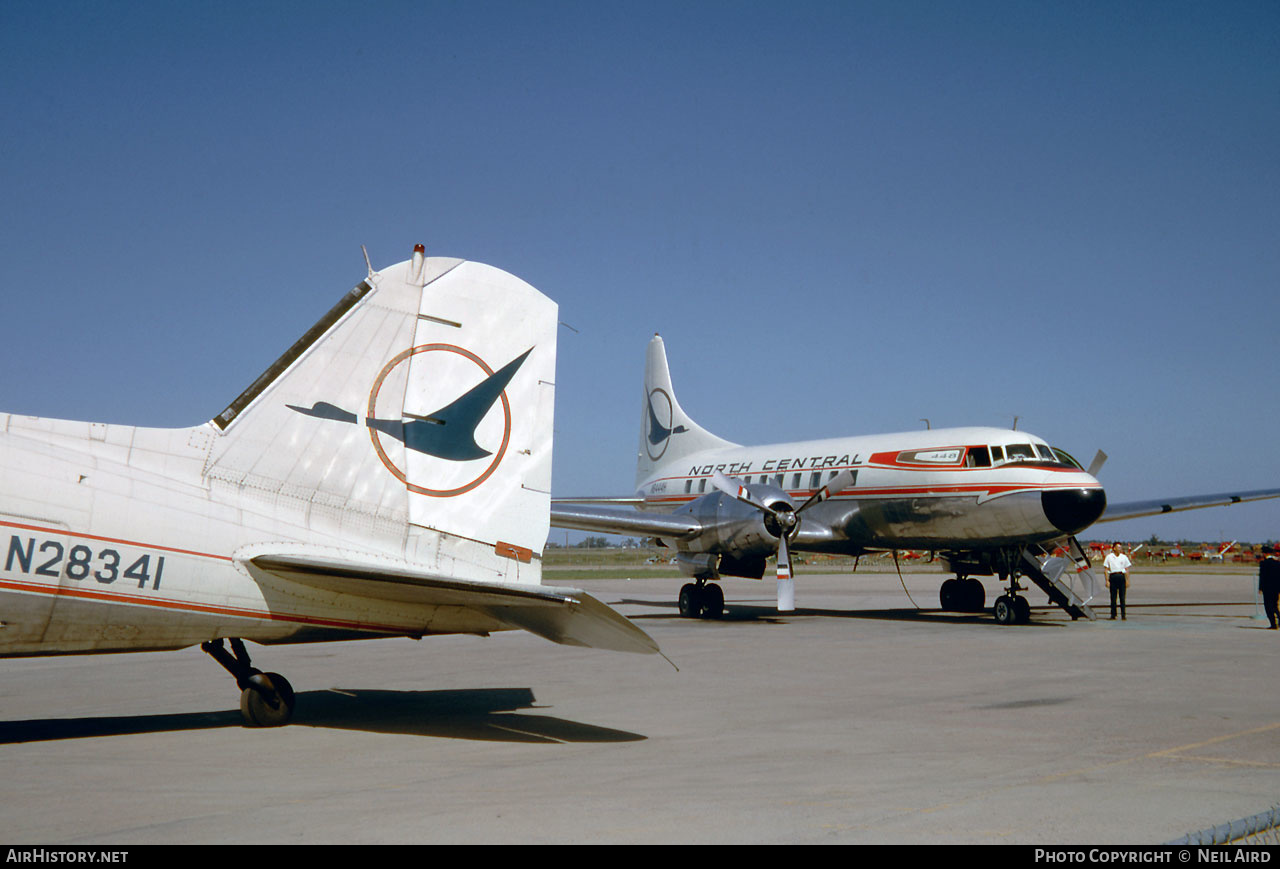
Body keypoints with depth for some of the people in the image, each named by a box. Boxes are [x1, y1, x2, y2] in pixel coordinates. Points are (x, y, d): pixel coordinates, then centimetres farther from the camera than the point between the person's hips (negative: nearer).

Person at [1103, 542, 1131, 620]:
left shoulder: (1124, 557, 10)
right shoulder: (1109, 557, 4)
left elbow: (1127, 570, 12)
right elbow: (1106, 569, 3)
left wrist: (1127, 580, 4)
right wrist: (1107, 580, -4)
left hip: (1122, 577, 1)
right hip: (1113, 576, -1)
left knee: (1122, 597, -2)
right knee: (1113, 597, 1)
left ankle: (1123, 615, 1)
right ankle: (1113, 615, 8)